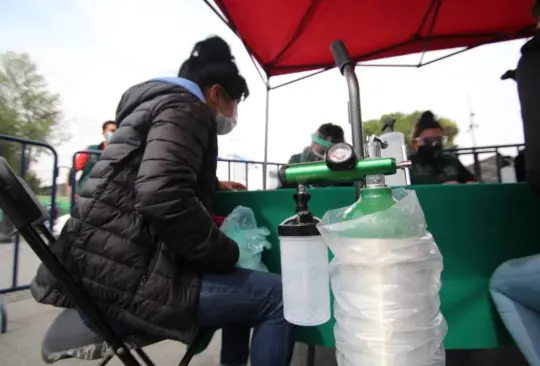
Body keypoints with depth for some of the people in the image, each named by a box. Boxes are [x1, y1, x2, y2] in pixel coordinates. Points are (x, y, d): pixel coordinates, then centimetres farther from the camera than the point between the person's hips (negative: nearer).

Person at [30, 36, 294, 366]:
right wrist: (227, 253, -14)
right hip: (125, 275, -10)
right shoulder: (185, 108, -10)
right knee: (279, 295, -15)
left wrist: (215, 185, 32)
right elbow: (164, 198, -27)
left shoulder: (158, 105, 23)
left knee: (243, 287, 20)